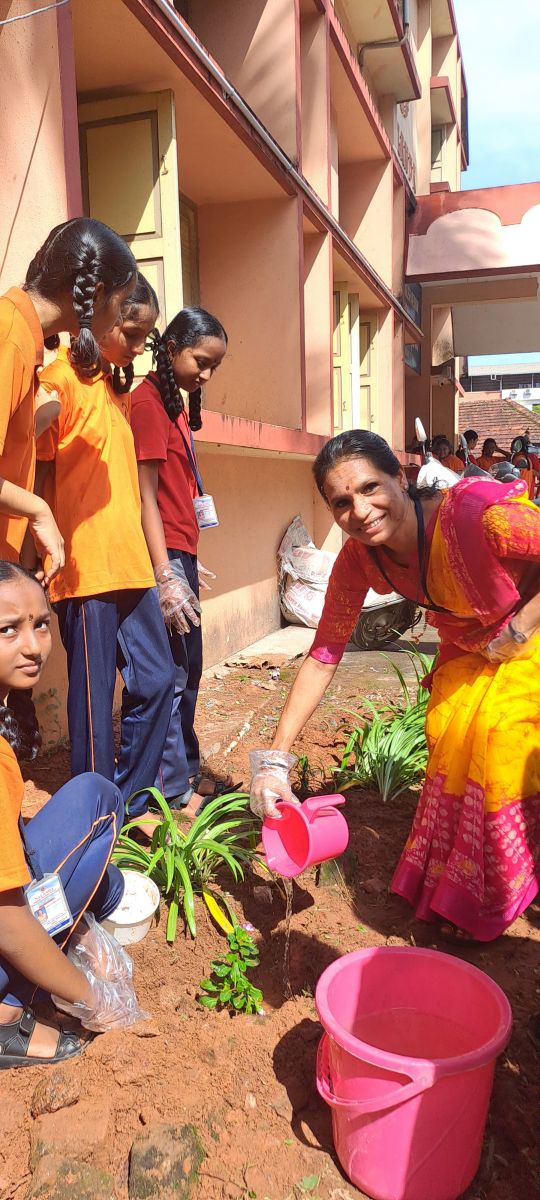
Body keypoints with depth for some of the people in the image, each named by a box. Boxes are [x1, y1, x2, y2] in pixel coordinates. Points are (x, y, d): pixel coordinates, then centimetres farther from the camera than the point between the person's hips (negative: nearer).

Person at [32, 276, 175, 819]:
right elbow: (39, 480, -10)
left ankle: (131, 799, 26)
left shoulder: (114, 390, 18)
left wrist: (148, 561, 17)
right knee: (94, 696, 1)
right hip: (85, 572, -8)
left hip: (130, 566, 8)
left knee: (156, 680, 11)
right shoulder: (59, 383, -7)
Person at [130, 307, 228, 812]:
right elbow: (146, 497, -16)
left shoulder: (177, 402, 16)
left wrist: (189, 563, 17)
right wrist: (166, 574, -19)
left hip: (180, 553, 10)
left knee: (188, 670, 15)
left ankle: (186, 771, 28)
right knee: (171, 674, -3)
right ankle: (173, 789, 8)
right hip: (163, 556, -10)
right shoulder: (148, 402, -11)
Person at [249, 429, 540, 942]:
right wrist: (275, 758, -20)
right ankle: (444, 883, 30)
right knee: (450, 744, 4)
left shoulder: (479, 512, -40)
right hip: (466, 649, 5)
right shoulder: (357, 561, -21)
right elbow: (323, 655, -16)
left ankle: (488, 900, 17)